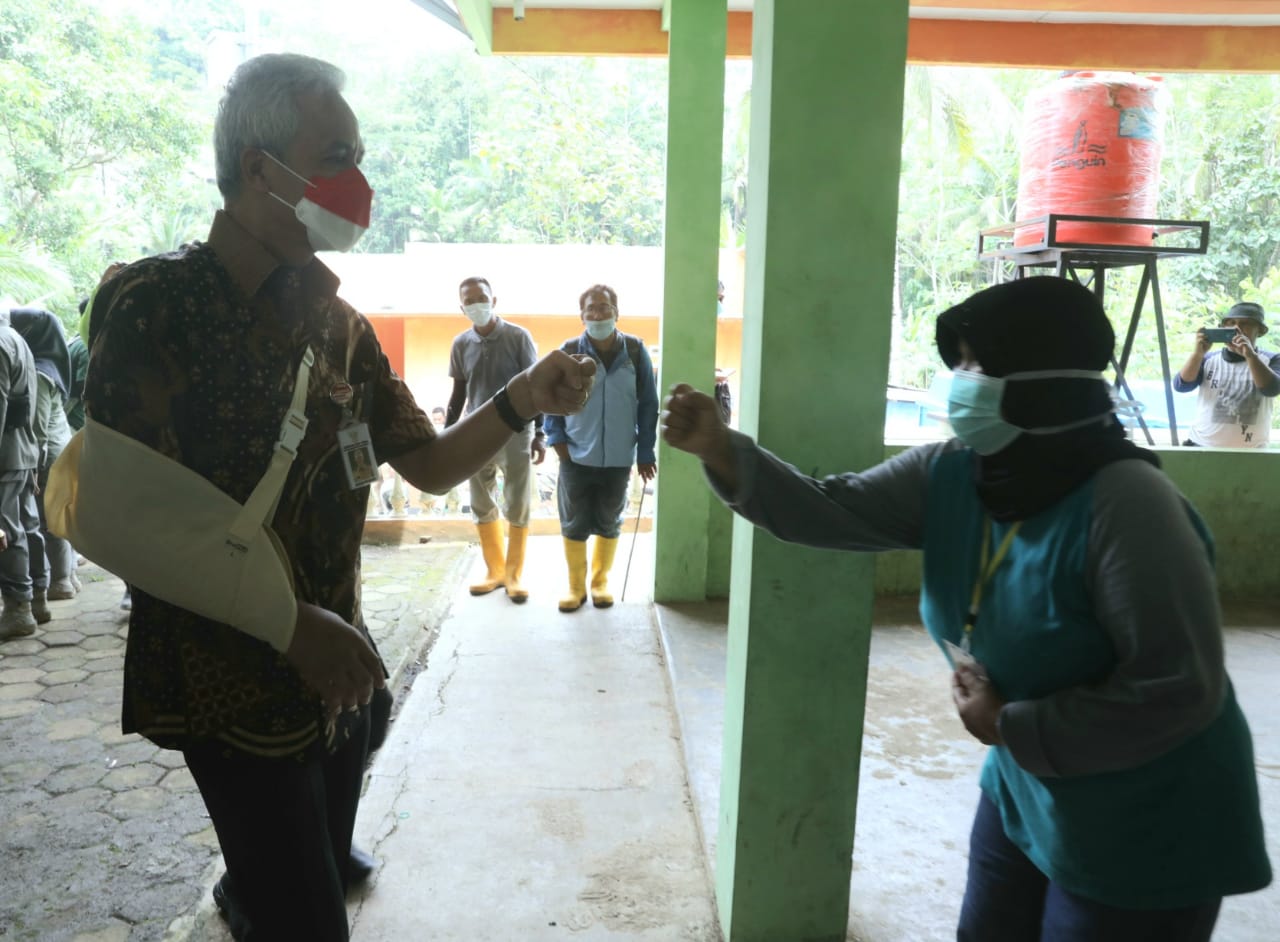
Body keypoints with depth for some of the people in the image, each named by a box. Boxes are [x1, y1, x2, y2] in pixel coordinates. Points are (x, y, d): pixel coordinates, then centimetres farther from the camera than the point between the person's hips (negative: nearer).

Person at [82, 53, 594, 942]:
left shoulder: (339, 322, 5)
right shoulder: (152, 305, -15)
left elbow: (430, 464, 5)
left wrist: (519, 401, -12)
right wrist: (290, 625, -24)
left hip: (337, 670, 7)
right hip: (230, 684, -6)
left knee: (327, 867, 26)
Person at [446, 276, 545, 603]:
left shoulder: (518, 337, -7)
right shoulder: (461, 344, 3)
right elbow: (459, 393, 10)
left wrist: (540, 434, -8)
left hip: (515, 434, -3)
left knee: (517, 508, 4)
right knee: (482, 507, 11)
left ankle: (514, 575, 18)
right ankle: (495, 571, 26)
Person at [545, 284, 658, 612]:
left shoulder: (636, 351, -4)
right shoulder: (568, 352, -5)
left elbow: (648, 404, 0)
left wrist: (645, 451, -1)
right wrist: (556, 438, -7)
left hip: (619, 458, 1)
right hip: (576, 457, 0)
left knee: (609, 523, 14)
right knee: (574, 524, 7)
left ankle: (600, 581, 32)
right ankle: (576, 586, 23)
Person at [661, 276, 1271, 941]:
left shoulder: (1126, 506, -30)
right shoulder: (949, 474, -9)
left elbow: (1177, 692, -27)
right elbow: (829, 511, -13)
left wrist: (1011, 726, -21)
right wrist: (722, 452, -25)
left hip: (1143, 830, -6)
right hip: (1024, 790, 7)